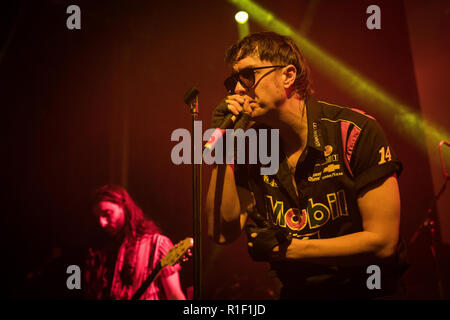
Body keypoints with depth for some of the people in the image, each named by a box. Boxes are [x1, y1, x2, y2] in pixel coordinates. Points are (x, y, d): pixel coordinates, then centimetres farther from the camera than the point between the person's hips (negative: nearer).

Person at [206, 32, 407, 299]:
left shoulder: (355, 132, -12)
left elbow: (383, 240, -13)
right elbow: (223, 232, -2)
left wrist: (286, 248, -14)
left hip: (366, 289, -2)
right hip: (297, 292, 3)